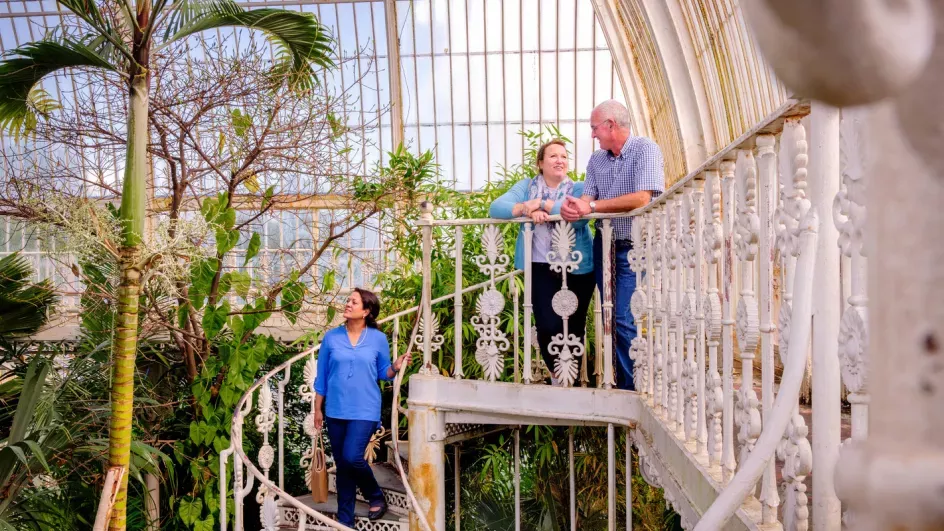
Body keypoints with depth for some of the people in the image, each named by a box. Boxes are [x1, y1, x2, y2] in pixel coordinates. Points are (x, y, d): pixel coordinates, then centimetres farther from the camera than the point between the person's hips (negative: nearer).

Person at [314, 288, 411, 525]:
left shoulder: (378, 339, -2)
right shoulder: (331, 337, 0)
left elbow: (383, 373, 6)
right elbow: (322, 376, 6)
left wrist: (396, 367, -16)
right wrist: (318, 409, 7)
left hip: (365, 411, -2)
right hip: (336, 411, 3)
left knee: (352, 458, -16)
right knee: (342, 465, 10)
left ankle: (376, 496, 13)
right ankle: (345, 520, 24)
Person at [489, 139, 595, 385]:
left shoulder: (579, 188, 4)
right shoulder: (526, 186, 8)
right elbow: (495, 207, -5)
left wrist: (543, 204, -19)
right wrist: (525, 209, -22)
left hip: (578, 269, 0)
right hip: (541, 268, 0)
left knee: (574, 326, 6)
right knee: (548, 325, -11)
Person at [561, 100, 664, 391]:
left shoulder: (646, 150, -9)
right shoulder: (596, 160, 10)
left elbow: (642, 198, -22)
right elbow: (587, 197, 1)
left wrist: (592, 207, -19)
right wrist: (573, 208, -24)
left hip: (634, 248, -6)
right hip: (604, 245, 7)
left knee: (624, 320, -12)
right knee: (612, 320, 9)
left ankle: (633, 388, 2)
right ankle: (623, 383, 20)